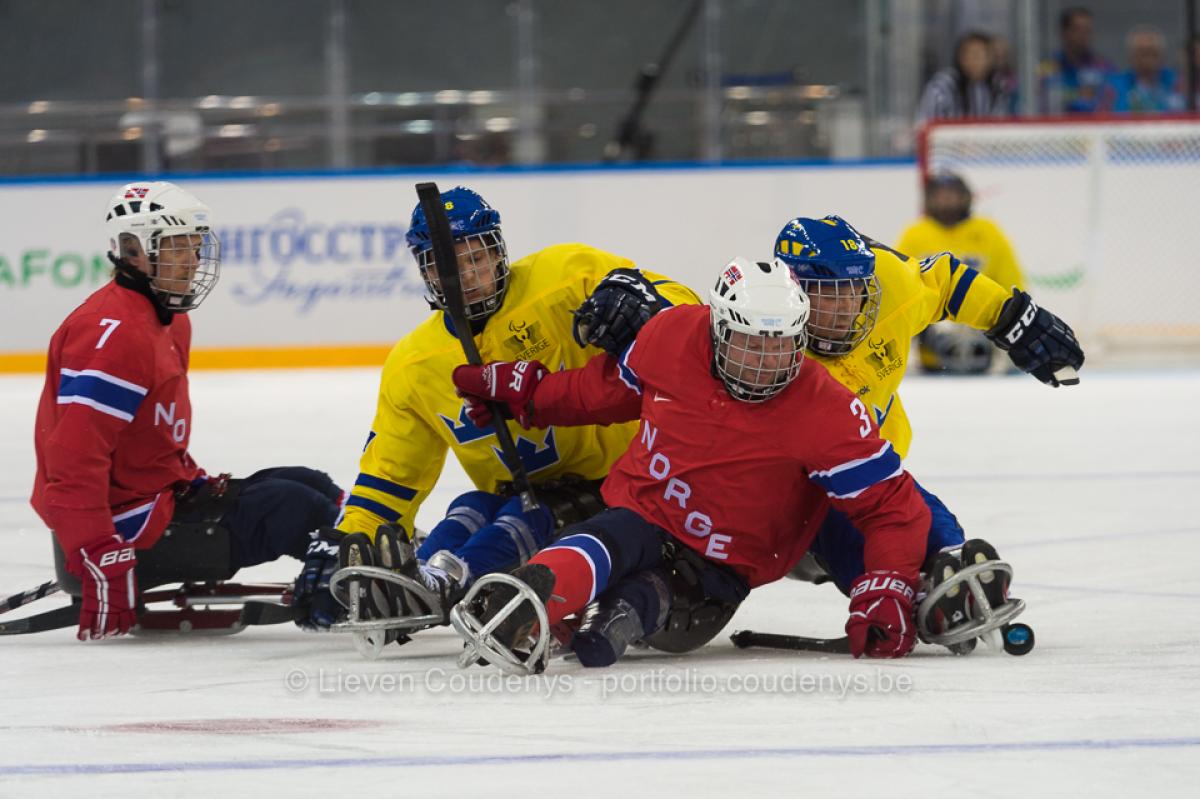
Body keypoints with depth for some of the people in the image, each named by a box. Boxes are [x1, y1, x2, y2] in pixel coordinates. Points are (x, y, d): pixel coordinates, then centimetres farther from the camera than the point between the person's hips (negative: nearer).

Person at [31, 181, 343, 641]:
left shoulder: (169, 321, 13)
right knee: (290, 509, -16)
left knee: (305, 486, 7)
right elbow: (73, 463, -28)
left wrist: (199, 484, 14)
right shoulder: (112, 334, -22)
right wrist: (101, 561, -31)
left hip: (163, 496, 11)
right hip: (123, 528, -11)